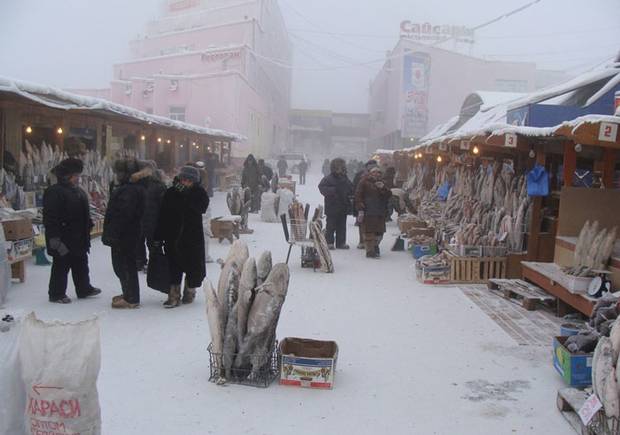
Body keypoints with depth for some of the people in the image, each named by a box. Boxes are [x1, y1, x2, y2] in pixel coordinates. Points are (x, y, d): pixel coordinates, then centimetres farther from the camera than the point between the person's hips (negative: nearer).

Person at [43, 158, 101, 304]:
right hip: (63, 240, -9)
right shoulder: (54, 192, -16)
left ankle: (84, 289, 30)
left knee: (81, 264, 17)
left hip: (79, 239, 9)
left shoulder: (79, 192, 13)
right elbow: (50, 218, -22)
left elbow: (85, 215, 23)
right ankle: (56, 294, 15)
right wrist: (54, 239, -25)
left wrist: (88, 226, 19)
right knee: (61, 266, 2)